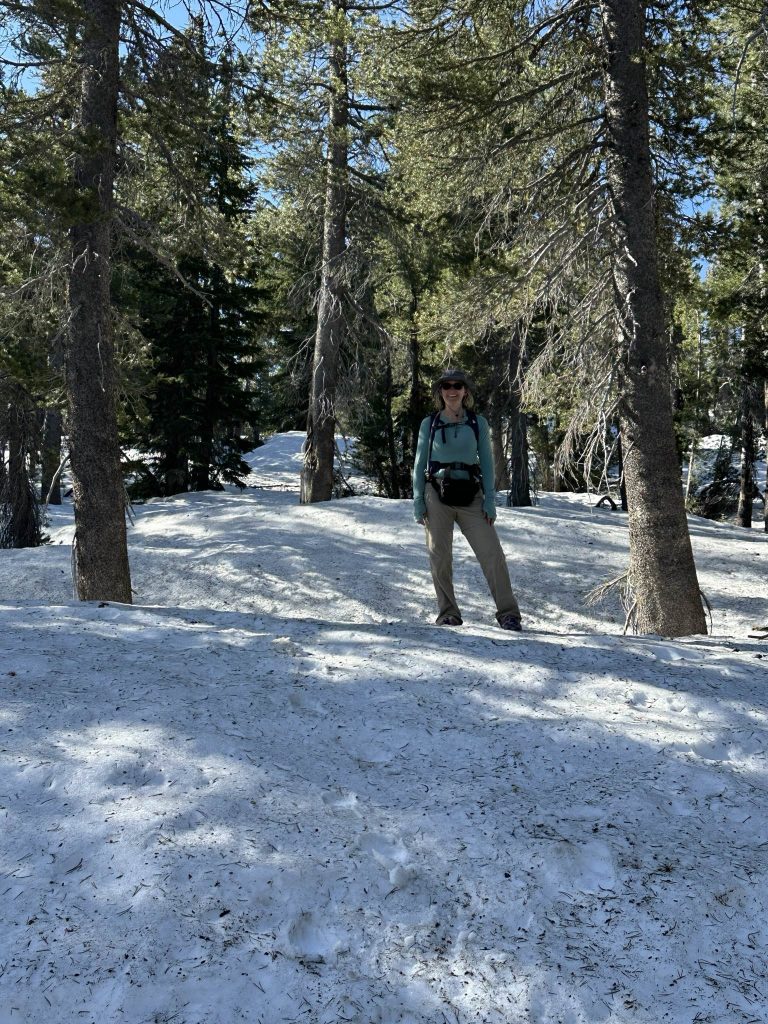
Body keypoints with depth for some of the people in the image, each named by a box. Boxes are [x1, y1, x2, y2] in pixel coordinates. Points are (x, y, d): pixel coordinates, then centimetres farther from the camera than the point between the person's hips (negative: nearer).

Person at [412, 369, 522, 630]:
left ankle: (508, 613, -3)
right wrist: (418, 501, 0)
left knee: (492, 554, -9)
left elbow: (487, 462, 6)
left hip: (470, 496, 0)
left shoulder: (478, 423, 8)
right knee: (440, 557, 0)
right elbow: (419, 464, 8)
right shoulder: (429, 424, 7)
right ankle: (448, 613, 11)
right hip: (437, 494, 0)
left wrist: (490, 500, -4)